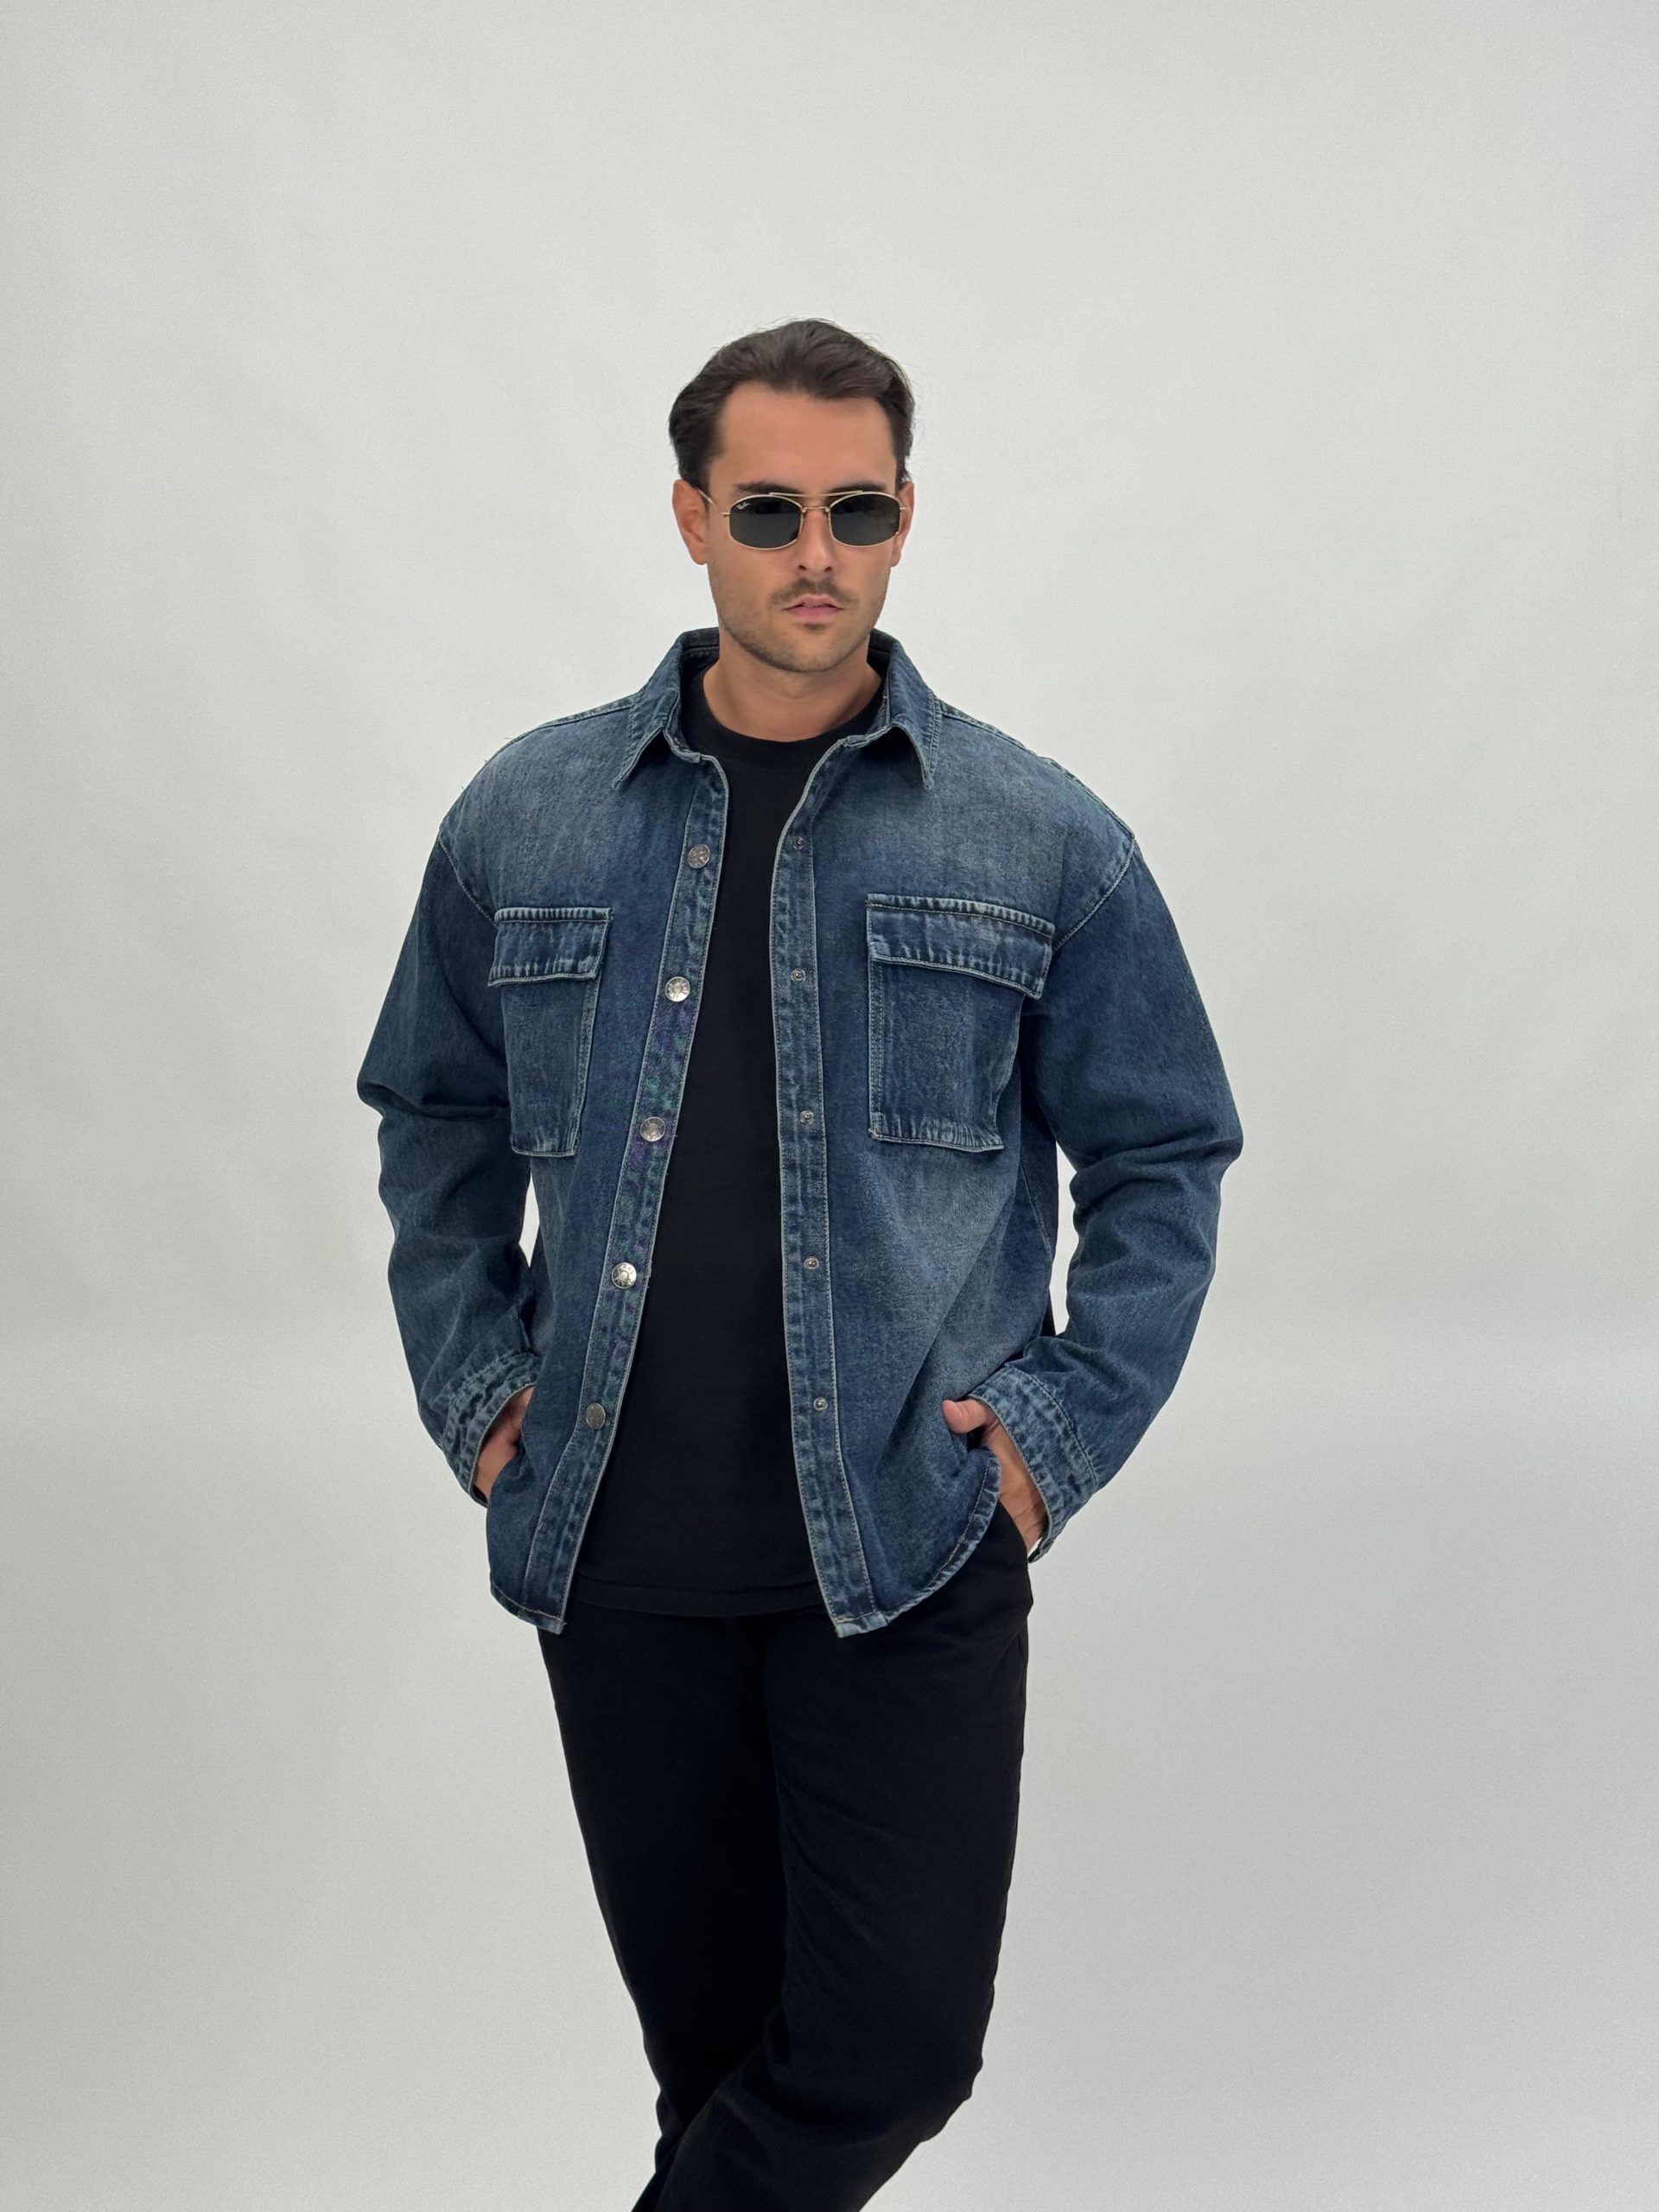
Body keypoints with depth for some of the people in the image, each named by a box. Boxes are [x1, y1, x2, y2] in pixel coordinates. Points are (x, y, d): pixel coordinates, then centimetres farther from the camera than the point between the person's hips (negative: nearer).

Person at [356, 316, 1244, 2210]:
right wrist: (473, 1380, 7)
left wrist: (1068, 1415, -4)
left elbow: (1164, 1156, 7)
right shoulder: (526, 815, 5)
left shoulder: (1042, 840, 0)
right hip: (614, 1554, 2)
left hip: (912, 1550, -1)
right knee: (707, 2030, 14)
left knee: (895, 2045, -3)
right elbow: (434, 1118, 17)